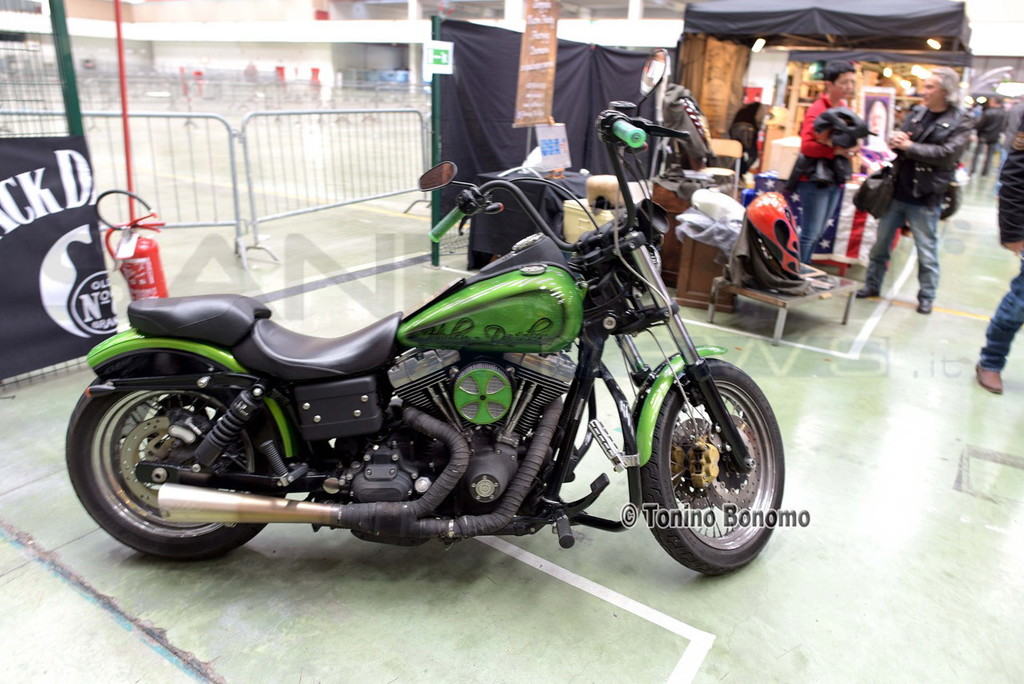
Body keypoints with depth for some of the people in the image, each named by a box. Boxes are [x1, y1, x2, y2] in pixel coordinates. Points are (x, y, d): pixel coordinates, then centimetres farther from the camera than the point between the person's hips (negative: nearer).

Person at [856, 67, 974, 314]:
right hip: (897, 192, 5)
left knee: (927, 252, 5)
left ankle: (926, 297, 17)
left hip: (925, 198, -4)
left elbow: (947, 154, -18)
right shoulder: (916, 113, 8)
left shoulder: (960, 122, -5)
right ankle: (872, 285, 26)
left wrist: (909, 147, -17)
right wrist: (895, 141, -13)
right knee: (881, 243, 12)